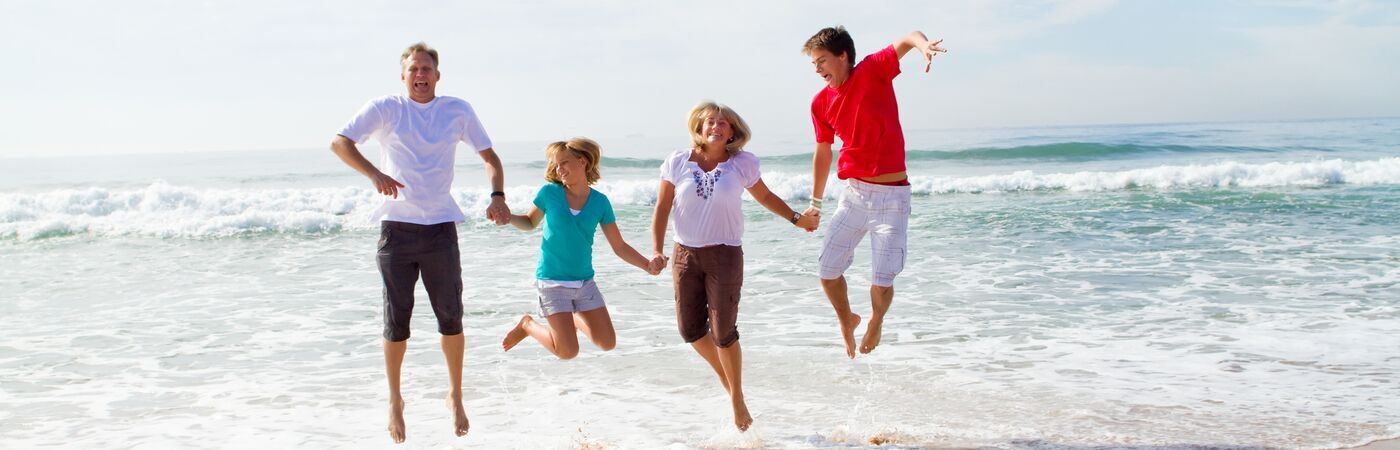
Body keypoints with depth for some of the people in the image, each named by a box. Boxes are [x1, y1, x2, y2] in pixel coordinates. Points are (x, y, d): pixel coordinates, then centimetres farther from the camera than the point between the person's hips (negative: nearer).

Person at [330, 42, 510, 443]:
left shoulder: (458, 110, 7)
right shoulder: (385, 109, 2)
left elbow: (489, 156, 11)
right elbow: (340, 143, -5)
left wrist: (497, 196, -8)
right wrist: (374, 173, -22)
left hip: (440, 228, 1)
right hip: (396, 228, -1)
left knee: (451, 318, 5)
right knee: (396, 320, 4)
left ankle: (455, 395, 23)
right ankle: (395, 399, 21)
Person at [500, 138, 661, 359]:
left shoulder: (600, 202, -2)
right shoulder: (549, 193, -5)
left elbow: (620, 247, 1)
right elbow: (530, 223, 11)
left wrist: (648, 266, -12)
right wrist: (507, 217, -9)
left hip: (585, 281, 3)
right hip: (552, 281, -3)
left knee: (607, 343, 4)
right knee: (568, 351, -10)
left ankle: (574, 319, 30)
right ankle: (528, 325, 17)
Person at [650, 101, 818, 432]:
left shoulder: (742, 164, -2)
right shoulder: (678, 162, -2)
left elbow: (765, 197, 14)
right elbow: (662, 209, 3)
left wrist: (797, 219, 8)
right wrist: (657, 250, -5)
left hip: (724, 255, -2)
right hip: (685, 254, 2)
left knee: (723, 332, -3)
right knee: (690, 330, 6)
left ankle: (737, 397, 18)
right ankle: (723, 374, 35)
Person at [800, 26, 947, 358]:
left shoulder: (873, 70, -11)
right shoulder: (821, 103, 2)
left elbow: (909, 38, -26)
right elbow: (823, 154, 14)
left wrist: (923, 45, -50)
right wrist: (815, 203, 20)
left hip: (892, 196, -4)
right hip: (855, 193, 4)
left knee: (883, 281, -5)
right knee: (828, 272, 2)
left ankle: (875, 323, 28)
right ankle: (846, 321, 32)